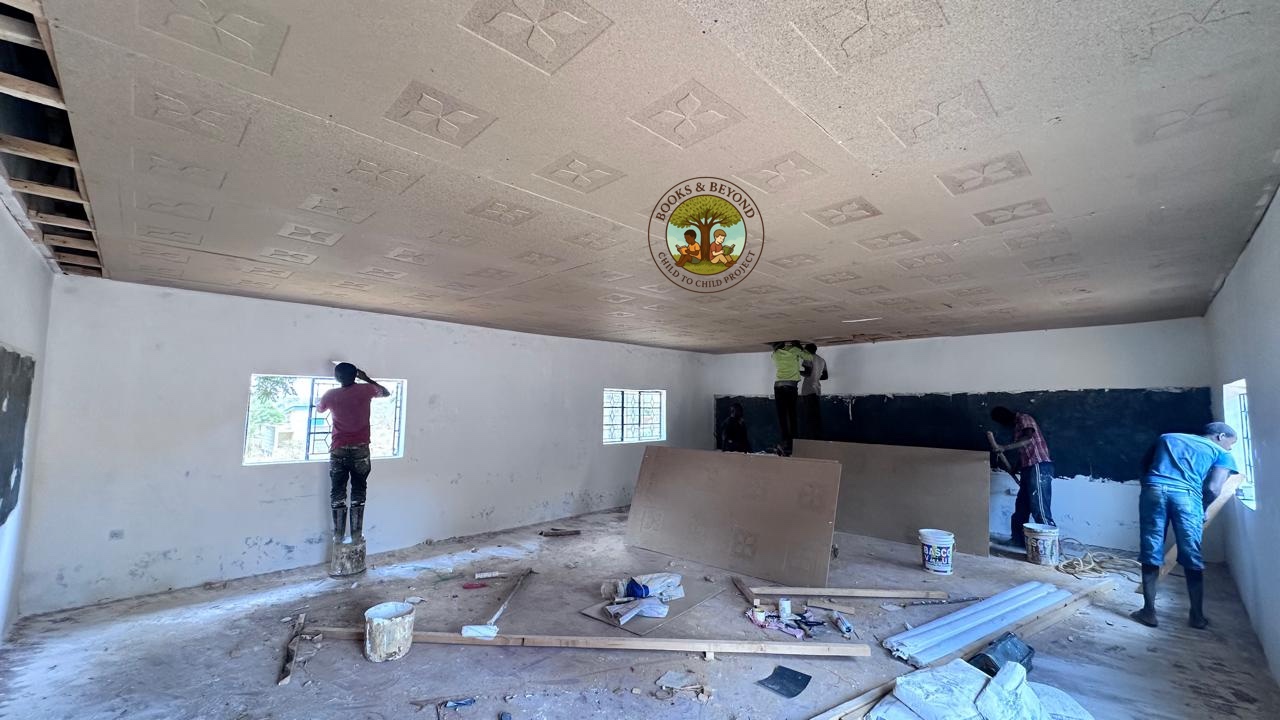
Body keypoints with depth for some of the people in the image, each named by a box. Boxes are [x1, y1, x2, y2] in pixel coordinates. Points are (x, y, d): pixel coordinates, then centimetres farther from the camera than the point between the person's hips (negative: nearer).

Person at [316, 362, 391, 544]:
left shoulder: (331, 395, -3)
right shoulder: (365, 390, -6)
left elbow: (318, 408, 20)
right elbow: (386, 392, 16)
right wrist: (367, 379, 18)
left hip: (338, 450, 0)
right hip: (360, 449, 0)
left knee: (337, 493, 10)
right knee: (358, 492, 8)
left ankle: (338, 534, 14)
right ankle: (357, 534, 9)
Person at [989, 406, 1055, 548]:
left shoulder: (1024, 419, -4)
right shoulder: (1017, 425, 23)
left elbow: (1029, 439, -24)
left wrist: (1004, 448, -32)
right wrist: (1015, 469, 21)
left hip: (1039, 467, -10)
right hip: (1029, 469, 10)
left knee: (1040, 510, -11)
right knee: (1021, 508, 13)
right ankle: (1019, 541, 21)